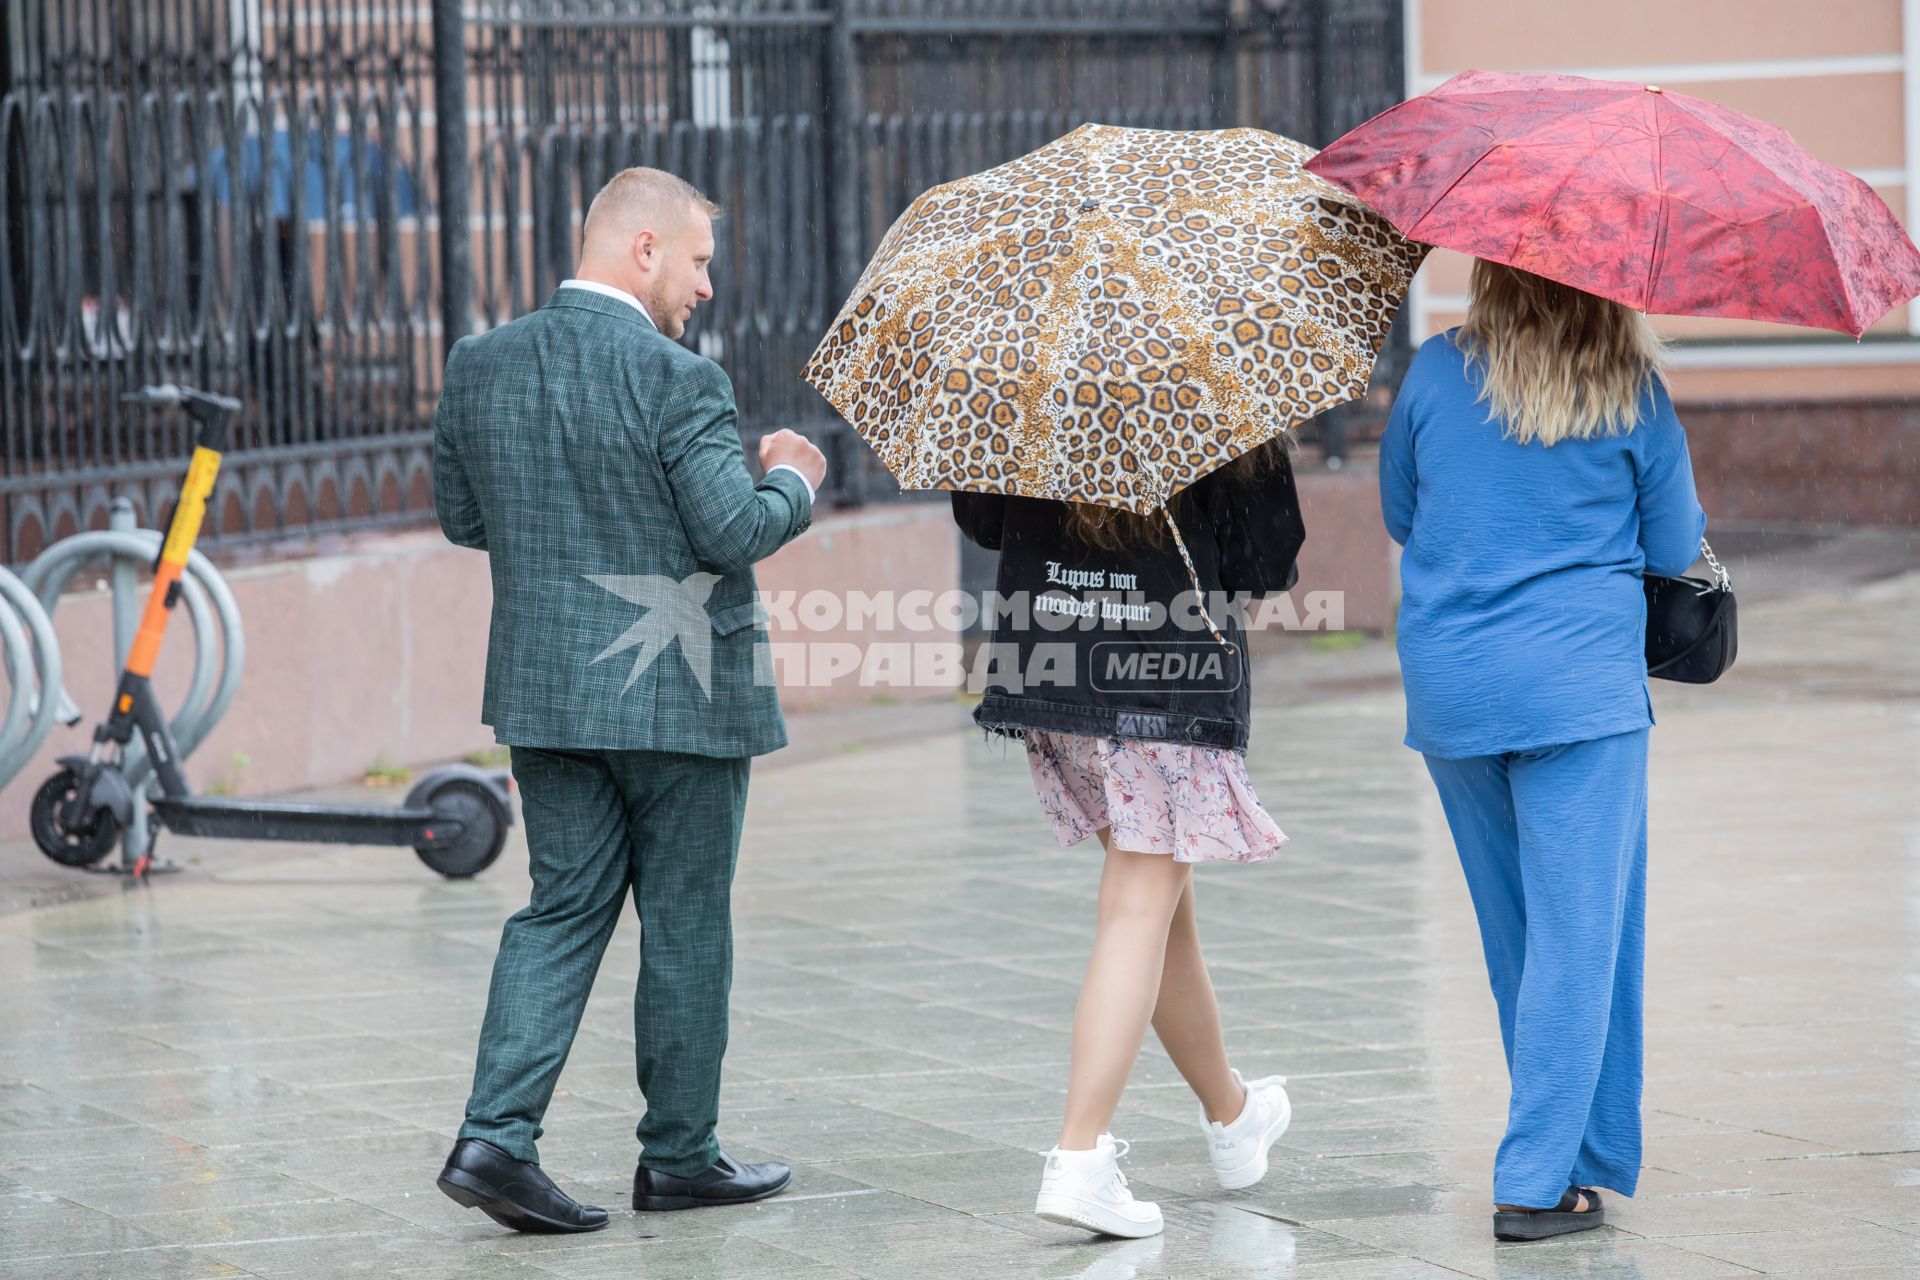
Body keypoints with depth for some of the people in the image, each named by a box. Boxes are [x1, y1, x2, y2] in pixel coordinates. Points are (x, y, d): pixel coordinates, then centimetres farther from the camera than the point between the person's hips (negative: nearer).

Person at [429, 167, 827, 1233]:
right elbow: (736, 531, -18)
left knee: (563, 908, 11)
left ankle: (495, 1135, -3)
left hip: (543, 692, 6)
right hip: (679, 694, -6)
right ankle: (678, 1155, 18)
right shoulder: (675, 382, -17)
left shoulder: (480, 366, 2)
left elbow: (460, 515, 11)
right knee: (686, 925, 8)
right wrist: (792, 482, 1)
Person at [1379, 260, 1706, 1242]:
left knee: (1513, 938, 16)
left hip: (1448, 690, 4)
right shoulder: (1632, 395, -4)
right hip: (1578, 687, -3)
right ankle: (1539, 1180, -8)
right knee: (1579, 937, -1)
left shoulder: (1437, 374, 1)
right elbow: (1674, 552, 3)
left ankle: (1553, 1147, 27)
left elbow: (1399, 514, 13)